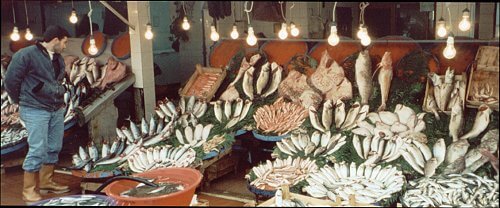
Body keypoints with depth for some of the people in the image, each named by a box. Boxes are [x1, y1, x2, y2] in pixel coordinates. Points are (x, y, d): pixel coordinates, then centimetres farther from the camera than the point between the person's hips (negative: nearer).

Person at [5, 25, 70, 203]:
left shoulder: (58, 58, 12)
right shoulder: (26, 55, -12)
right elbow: (11, 80, -7)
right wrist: (23, 101, 2)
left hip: (57, 110, 8)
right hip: (35, 111, -7)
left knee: (54, 148, 12)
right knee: (37, 150, -7)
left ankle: (46, 182, 27)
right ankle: (28, 190, 5)